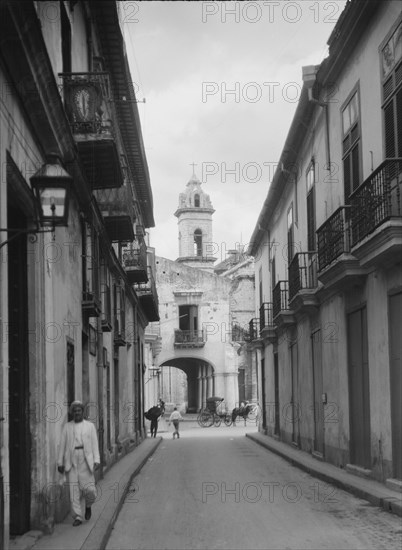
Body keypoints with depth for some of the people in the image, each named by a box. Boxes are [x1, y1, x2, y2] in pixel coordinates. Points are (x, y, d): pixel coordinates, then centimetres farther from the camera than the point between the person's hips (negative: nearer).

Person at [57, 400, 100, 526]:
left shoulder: (90, 426, 9)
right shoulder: (67, 427, 11)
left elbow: (94, 444, 5)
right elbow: (62, 445, 10)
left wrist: (96, 460, -5)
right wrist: (60, 462, 4)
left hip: (86, 460, -1)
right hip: (71, 461, 1)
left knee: (89, 489, -8)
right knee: (74, 489, -4)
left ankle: (88, 506, 22)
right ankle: (77, 517, 3)